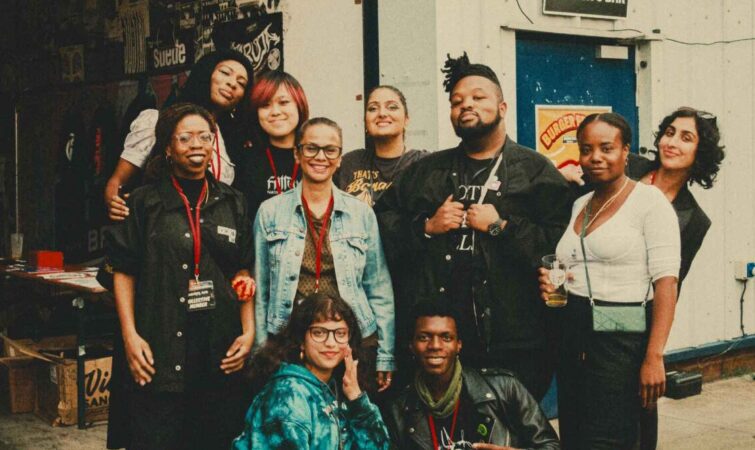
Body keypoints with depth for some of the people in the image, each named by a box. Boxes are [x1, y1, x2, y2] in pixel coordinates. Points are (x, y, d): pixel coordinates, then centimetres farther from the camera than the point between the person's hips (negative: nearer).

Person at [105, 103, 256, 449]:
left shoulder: (232, 203, 11)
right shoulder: (146, 202, 4)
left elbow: (243, 273, 12)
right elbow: (124, 273, 2)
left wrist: (249, 331, 2)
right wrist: (130, 335, -8)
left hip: (220, 353, 3)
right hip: (160, 350, -2)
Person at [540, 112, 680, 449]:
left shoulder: (649, 200, -7)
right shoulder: (579, 205, 15)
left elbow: (666, 282, -14)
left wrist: (654, 357, -21)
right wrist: (550, 284, 3)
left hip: (622, 341, -7)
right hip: (572, 338, 7)